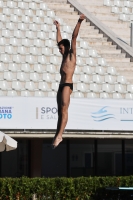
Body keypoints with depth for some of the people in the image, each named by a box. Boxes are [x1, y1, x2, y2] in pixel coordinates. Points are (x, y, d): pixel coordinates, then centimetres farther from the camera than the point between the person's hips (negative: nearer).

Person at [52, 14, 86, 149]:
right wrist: (58, 29, 41)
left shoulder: (72, 54, 0)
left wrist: (79, 22, -16)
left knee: (64, 110, -13)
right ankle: (57, 135, 5)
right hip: (62, 85, 9)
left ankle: (59, 135, -20)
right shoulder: (64, 56, 20)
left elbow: (74, 37, -9)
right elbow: (59, 41, 33)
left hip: (67, 85, -9)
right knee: (60, 111, 6)